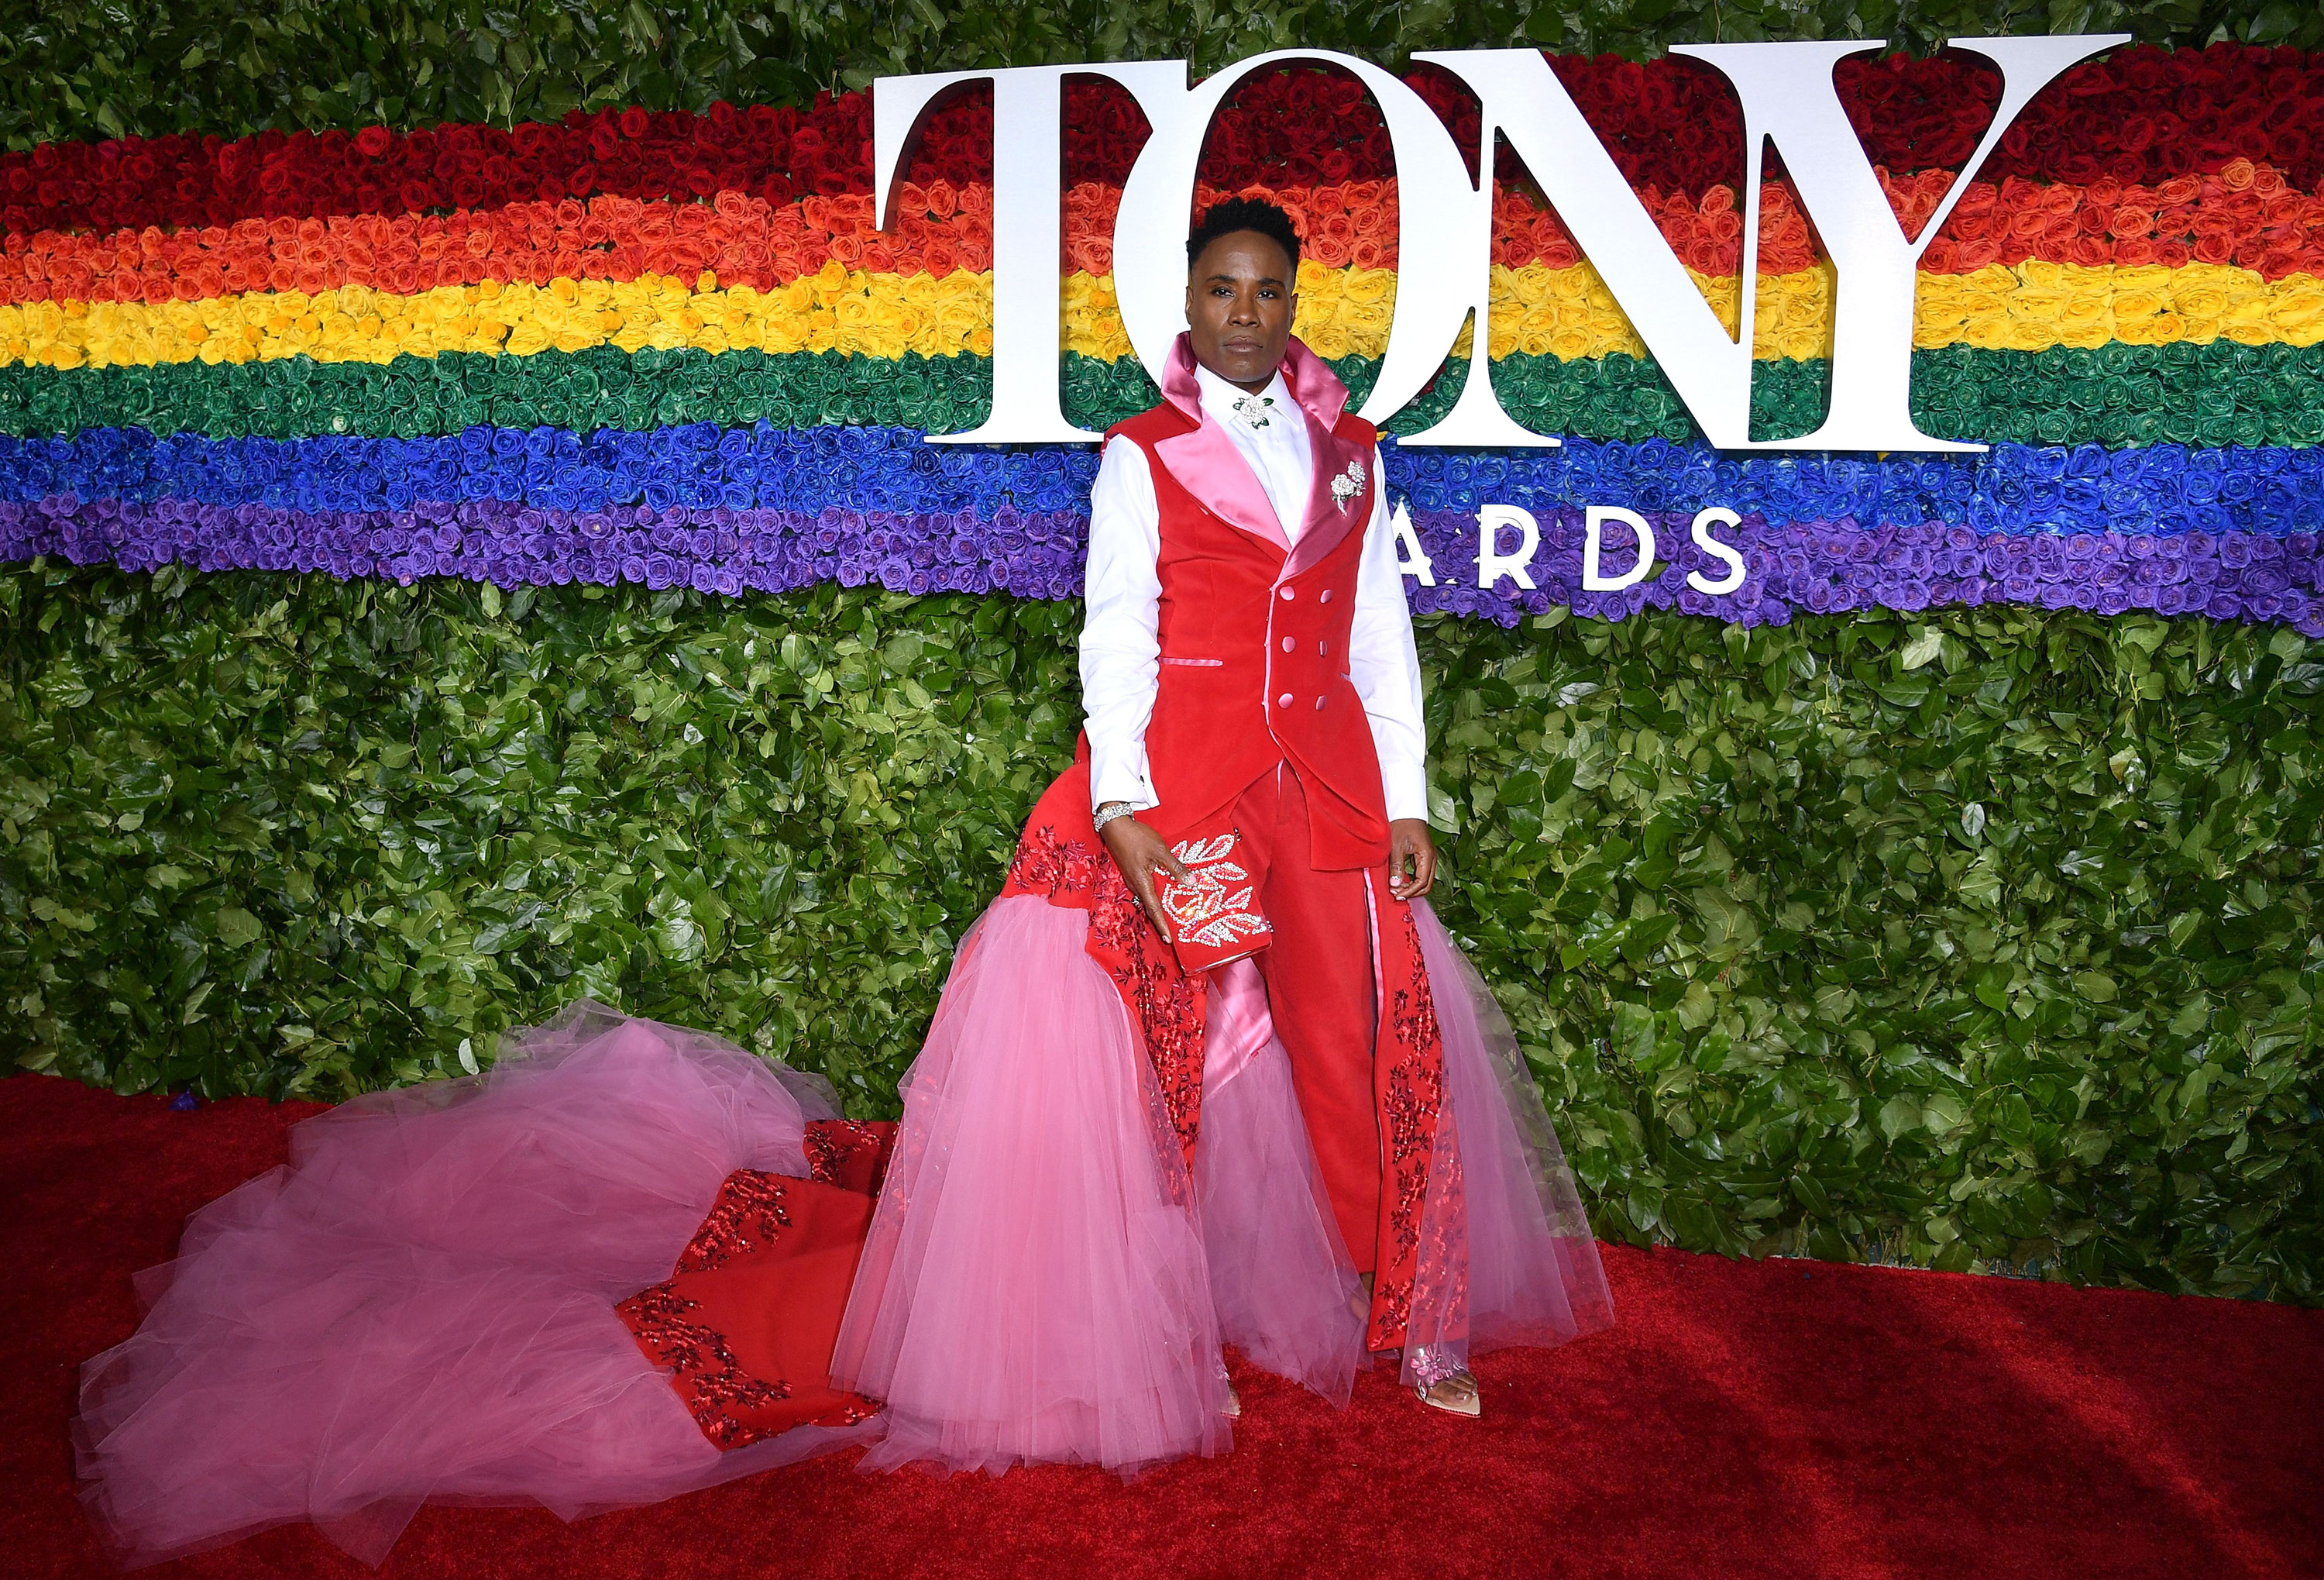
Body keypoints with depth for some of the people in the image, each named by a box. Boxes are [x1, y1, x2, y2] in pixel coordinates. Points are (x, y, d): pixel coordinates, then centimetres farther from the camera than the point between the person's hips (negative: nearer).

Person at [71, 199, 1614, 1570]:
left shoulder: (1352, 451, 12)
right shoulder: (1140, 459, 0)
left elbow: (1383, 638, 13)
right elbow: (1116, 641, -6)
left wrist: (1408, 804, 8)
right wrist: (1125, 810, -18)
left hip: (1328, 790, 4)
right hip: (1174, 781, -4)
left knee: (1368, 1043, 8)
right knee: (1096, 1039, -4)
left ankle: (1411, 1322, 27)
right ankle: (1048, 1315, 15)